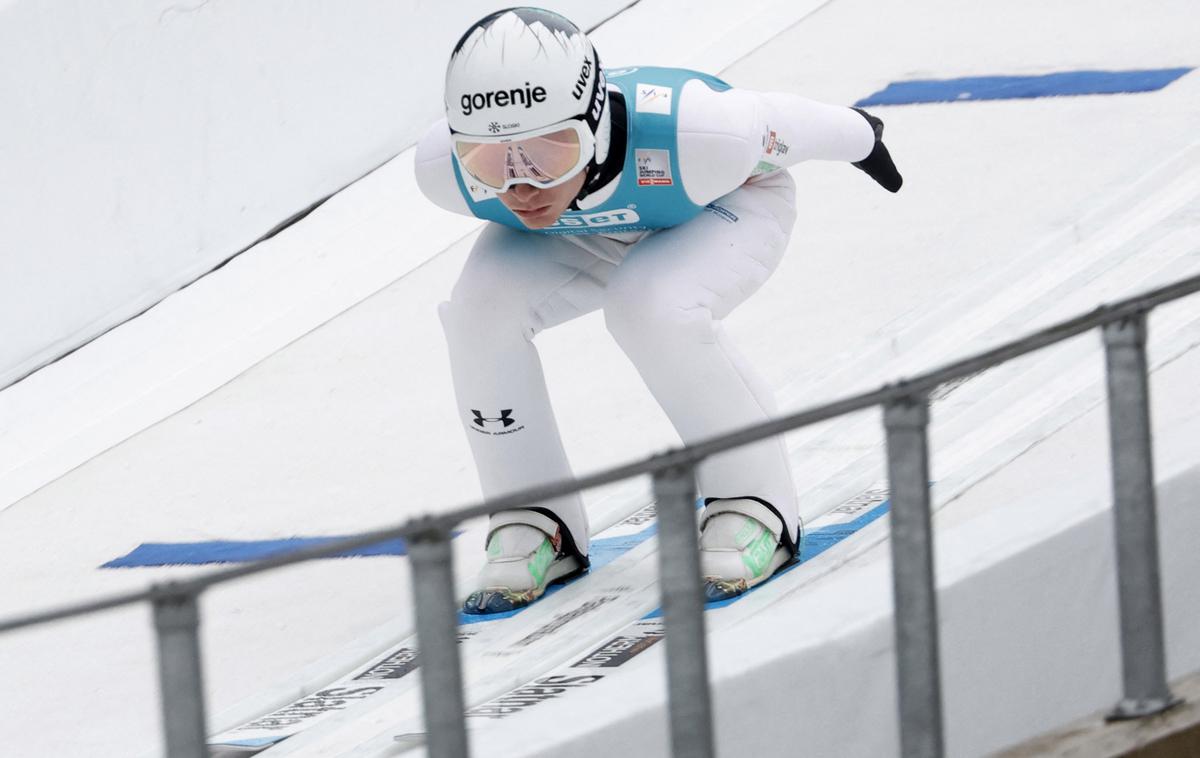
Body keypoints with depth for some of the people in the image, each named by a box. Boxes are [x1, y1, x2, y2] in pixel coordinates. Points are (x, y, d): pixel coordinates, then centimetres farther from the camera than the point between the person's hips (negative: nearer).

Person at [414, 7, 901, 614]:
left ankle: (753, 507, -14)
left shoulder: (694, 137, -45)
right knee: (482, 306, -22)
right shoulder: (442, 169, -34)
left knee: (653, 306, -33)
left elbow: (784, 125, -21)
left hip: (728, 203, -3)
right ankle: (534, 524, -4)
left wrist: (860, 140, 0)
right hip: (591, 233, 4)